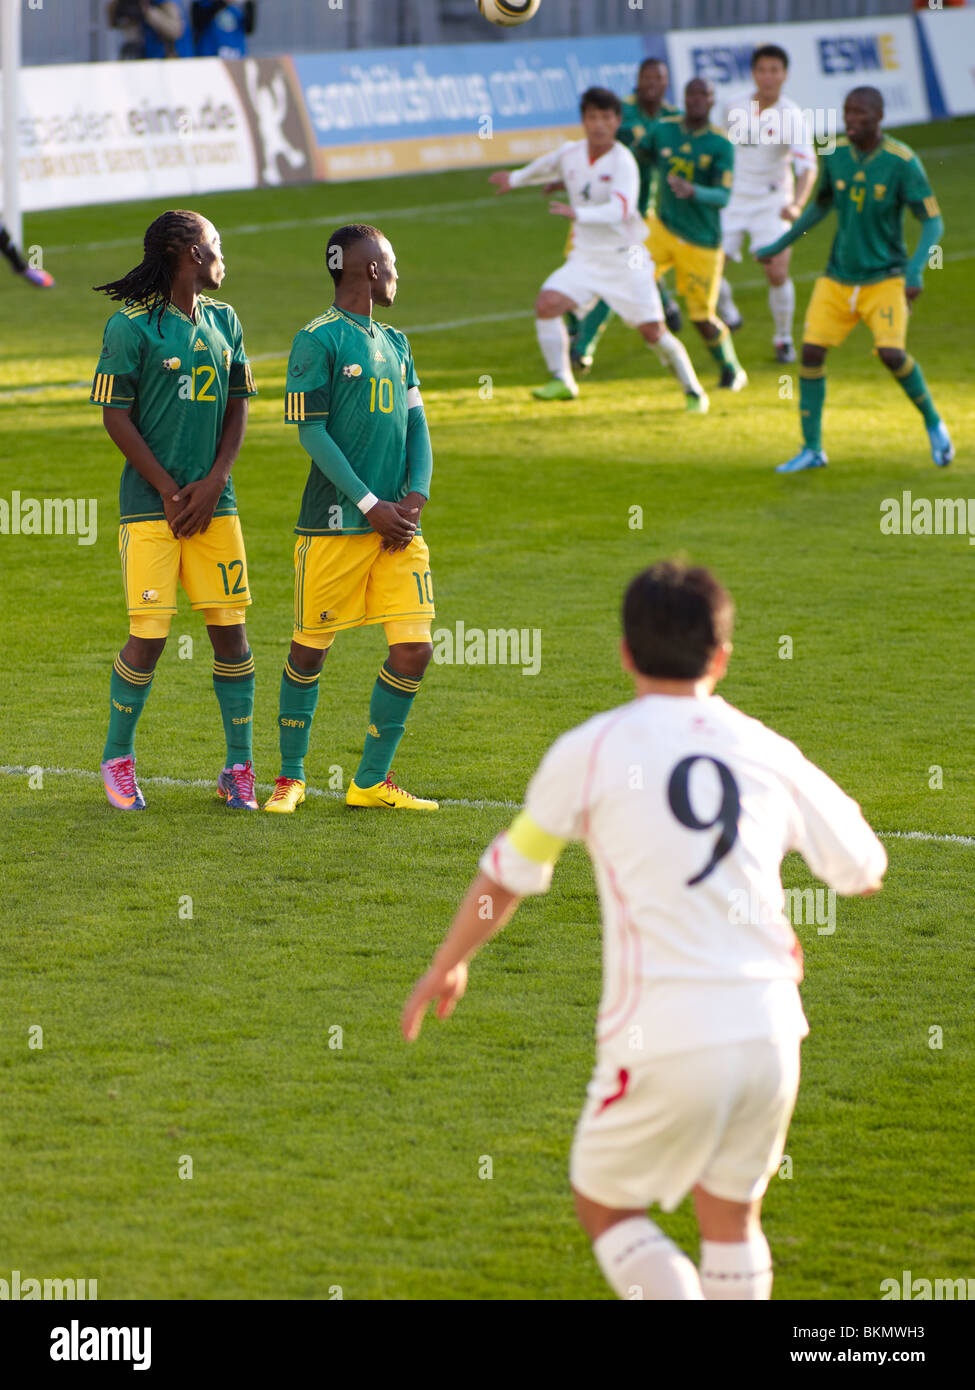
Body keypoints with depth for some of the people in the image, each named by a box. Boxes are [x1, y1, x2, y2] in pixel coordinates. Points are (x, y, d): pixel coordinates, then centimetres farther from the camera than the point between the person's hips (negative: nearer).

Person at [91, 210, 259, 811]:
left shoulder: (223, 321, 11)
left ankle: (240, 765, 11)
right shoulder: (132, 325, -6)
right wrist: (170, 491, -9)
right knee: (150, 636, -7)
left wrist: (213, 483, -2)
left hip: (215, 503, 5)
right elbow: (116, 417, -6)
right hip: (151, 505, -5)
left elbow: (238, 407, 12)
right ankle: (118, 757, 12)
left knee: (230, 628, 2)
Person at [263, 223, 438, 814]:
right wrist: (370, 505, -13)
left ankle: (372, 781, 10)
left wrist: (415, 495, -1)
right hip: (336, 522, -6)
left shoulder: (395, 343, 16)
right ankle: (291, 777, 20)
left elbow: (416, 425, 16)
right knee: (310, 649, 3)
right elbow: (311, 432, -11)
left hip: (396, 523, 6)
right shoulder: (319, 340, -6)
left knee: (414, 649, -2)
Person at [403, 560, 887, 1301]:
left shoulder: (592, 749, 1)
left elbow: (506, 878, 9)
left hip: (664, 1042, -3)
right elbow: (864, 870, 21)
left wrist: (447, 966, 26)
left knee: (604, 1205, 16)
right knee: (730, 1215, 22)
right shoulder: (767, 752, 10)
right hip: (768, 1028, 3)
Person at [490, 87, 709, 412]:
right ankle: (561, 381, -10)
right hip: (585, 258, 5)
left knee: (652, 331, -6)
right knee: (546, 304, -18)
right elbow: (545, 166, 27)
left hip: (626, 259, -5)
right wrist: (516, 178, 37)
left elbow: (620, 209, -33)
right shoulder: (570, 154, 1)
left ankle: (693, 391, 14)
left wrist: (579, 214, -44)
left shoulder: (622, 161, -18)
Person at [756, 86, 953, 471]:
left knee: (892, 353, -21)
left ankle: (933, 423, 6)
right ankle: (812, 449, 3)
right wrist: (780, 245, 23)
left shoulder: (901, 162, -14)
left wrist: (916, 268, -27)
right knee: (812, 350, -8)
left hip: (885, 278, -4)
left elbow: (933, 222, -12)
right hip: (838, 277, 4)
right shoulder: (836, 155, 0)